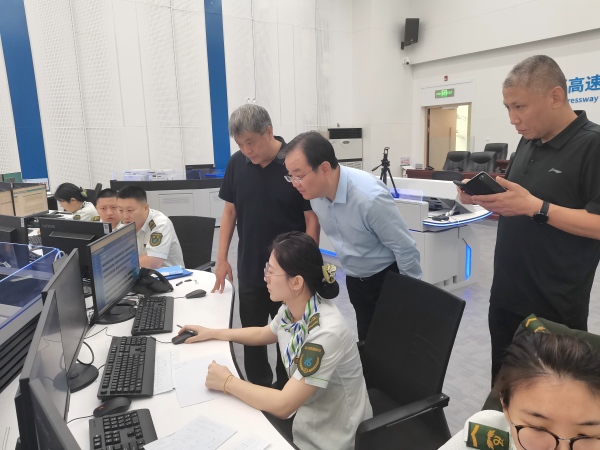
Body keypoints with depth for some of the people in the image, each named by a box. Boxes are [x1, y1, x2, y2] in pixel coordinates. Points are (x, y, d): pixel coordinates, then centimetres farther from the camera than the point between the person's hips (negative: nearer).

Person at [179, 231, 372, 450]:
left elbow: (282, 406, -29)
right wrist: (212, 333, 12)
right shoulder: (292, 309, -9)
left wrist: (227, 382, -19)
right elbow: (263, 334, 14)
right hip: (307, 419, 6)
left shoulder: (326, 332, -32)